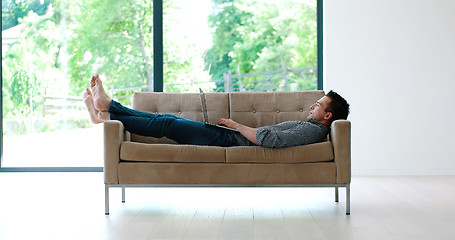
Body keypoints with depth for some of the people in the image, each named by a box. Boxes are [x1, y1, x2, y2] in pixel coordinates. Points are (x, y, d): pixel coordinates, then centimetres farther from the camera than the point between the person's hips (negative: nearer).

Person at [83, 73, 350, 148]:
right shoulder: (307, 126, 20)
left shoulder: (314, 130, -13)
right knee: (169, 120, 3)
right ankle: (107, 111, 6)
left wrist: (236, 125, -14)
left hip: (231, 141, -9)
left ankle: (108, 109, 0)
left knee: (167, 124, -9)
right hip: (233, 138, 9)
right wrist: (237, 126, 16)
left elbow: (268, 139, -26)